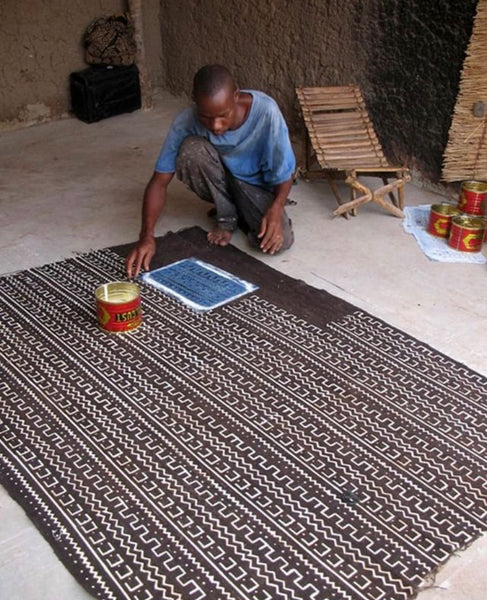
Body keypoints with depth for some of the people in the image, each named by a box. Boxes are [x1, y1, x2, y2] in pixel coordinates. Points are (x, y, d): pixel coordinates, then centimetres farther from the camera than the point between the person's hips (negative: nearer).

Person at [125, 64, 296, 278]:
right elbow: (159, 182, -23)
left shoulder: (266, 112, -31)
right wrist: (147, 236, -35)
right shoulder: (186, 122, -27)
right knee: (191, 150, -33)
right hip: (220, 179, 1)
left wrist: (276, 209, -40)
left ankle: (244, 212, 8)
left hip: (256, 184, -1)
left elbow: (284, 173, -20)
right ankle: (227, 216, -6)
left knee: (279, 241, -27)